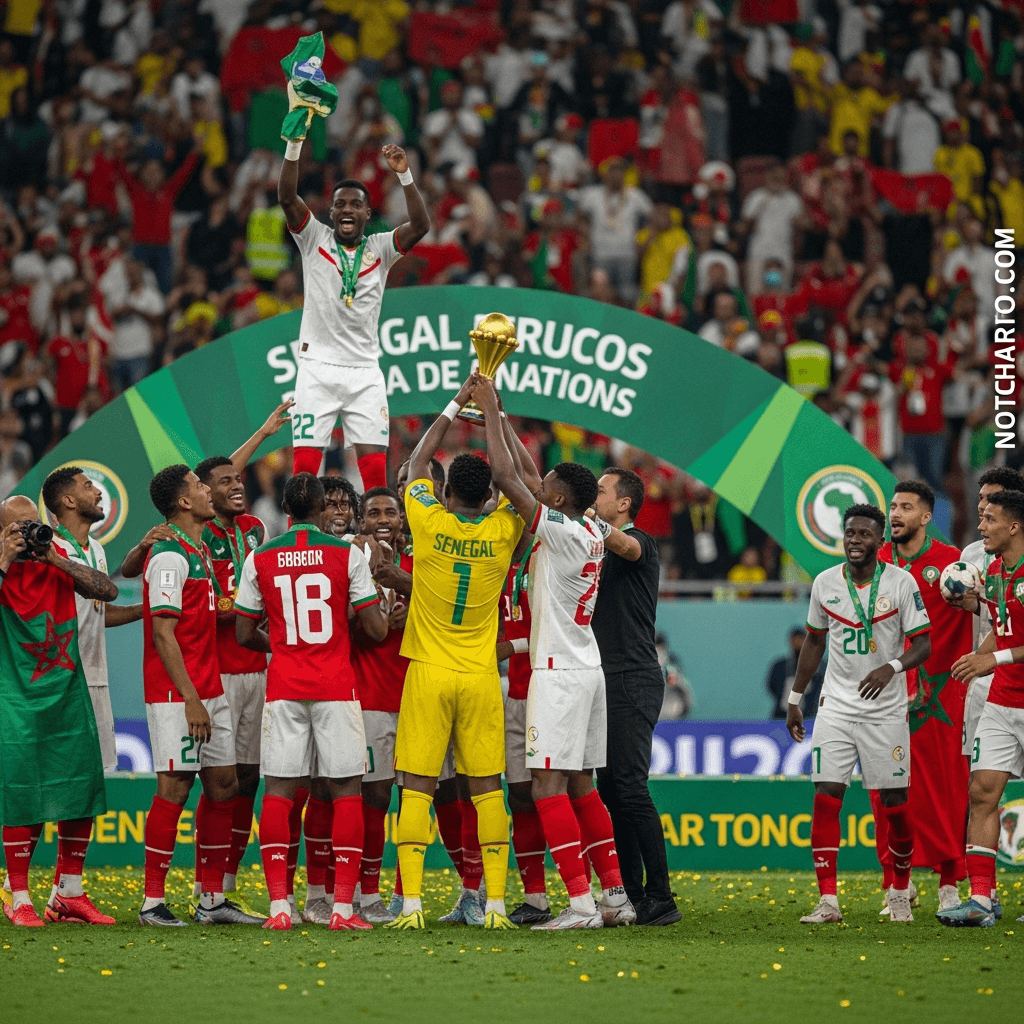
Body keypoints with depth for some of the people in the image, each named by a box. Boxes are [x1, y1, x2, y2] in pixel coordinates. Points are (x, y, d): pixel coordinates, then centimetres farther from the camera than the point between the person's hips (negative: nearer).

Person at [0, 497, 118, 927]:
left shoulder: (60, 558, 7)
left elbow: (108, 591, -3)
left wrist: (57, 560, -11)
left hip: (68, 691, 5)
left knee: (81, 793, 6)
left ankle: (69, 895, 17)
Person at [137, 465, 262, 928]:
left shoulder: (199, 550, 16)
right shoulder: (170, 556, -14)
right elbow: (163, 634, -18)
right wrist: (190, 698, -21)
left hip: (209, 689, 10)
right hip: (177, 693, -10)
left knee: (223, 785, 9)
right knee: (175, 787, -8)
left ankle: (213, 900, 14)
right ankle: (152, 902, -3)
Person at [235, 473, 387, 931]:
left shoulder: (260, 559, 3)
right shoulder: (347, 554, -2)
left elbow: (245, 634, 9)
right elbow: (376, 629, -2)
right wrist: (383, 614, 21)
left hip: (283, 687, 2)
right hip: (336, 687, -2)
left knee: (279, 791, 4)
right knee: (347, 790, 3)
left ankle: (278, 905, -3)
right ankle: (343, 906, -4)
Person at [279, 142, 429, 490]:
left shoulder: (380, 249, 7)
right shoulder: (314, 239, 4)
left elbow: (420, 226, -9)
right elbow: (287, 197, -10)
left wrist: (405, 175, -22)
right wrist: (294, 144, -23)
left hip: (365, 373, 1)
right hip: (317, 369, -1)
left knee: (375, 467, -5)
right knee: (305, 464, -7)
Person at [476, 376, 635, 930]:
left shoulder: (560, 530, -14)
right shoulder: (592, 531, 9)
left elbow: (506, 475, -14)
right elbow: (527, 476, 21)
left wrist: (490, 410, -4)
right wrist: (496, 413, 23)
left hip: (560, 673, -9)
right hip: (587, 669, 9)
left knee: (549, 786, -10)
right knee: (580, 785, 13)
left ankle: (581, 902, -16)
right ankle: (616, 895, 12)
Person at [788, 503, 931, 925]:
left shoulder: (901, 582, -6)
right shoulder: (825, 583, 4)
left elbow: (923, 644, -6)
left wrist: (892, 667, -26)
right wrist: (795, 699, 17)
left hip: (886, 709, -2)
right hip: (836, 705, 2)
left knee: (895, 804, 1)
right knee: (826, 798, -10)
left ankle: (900, 892, 22)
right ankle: (827, 901, -10)